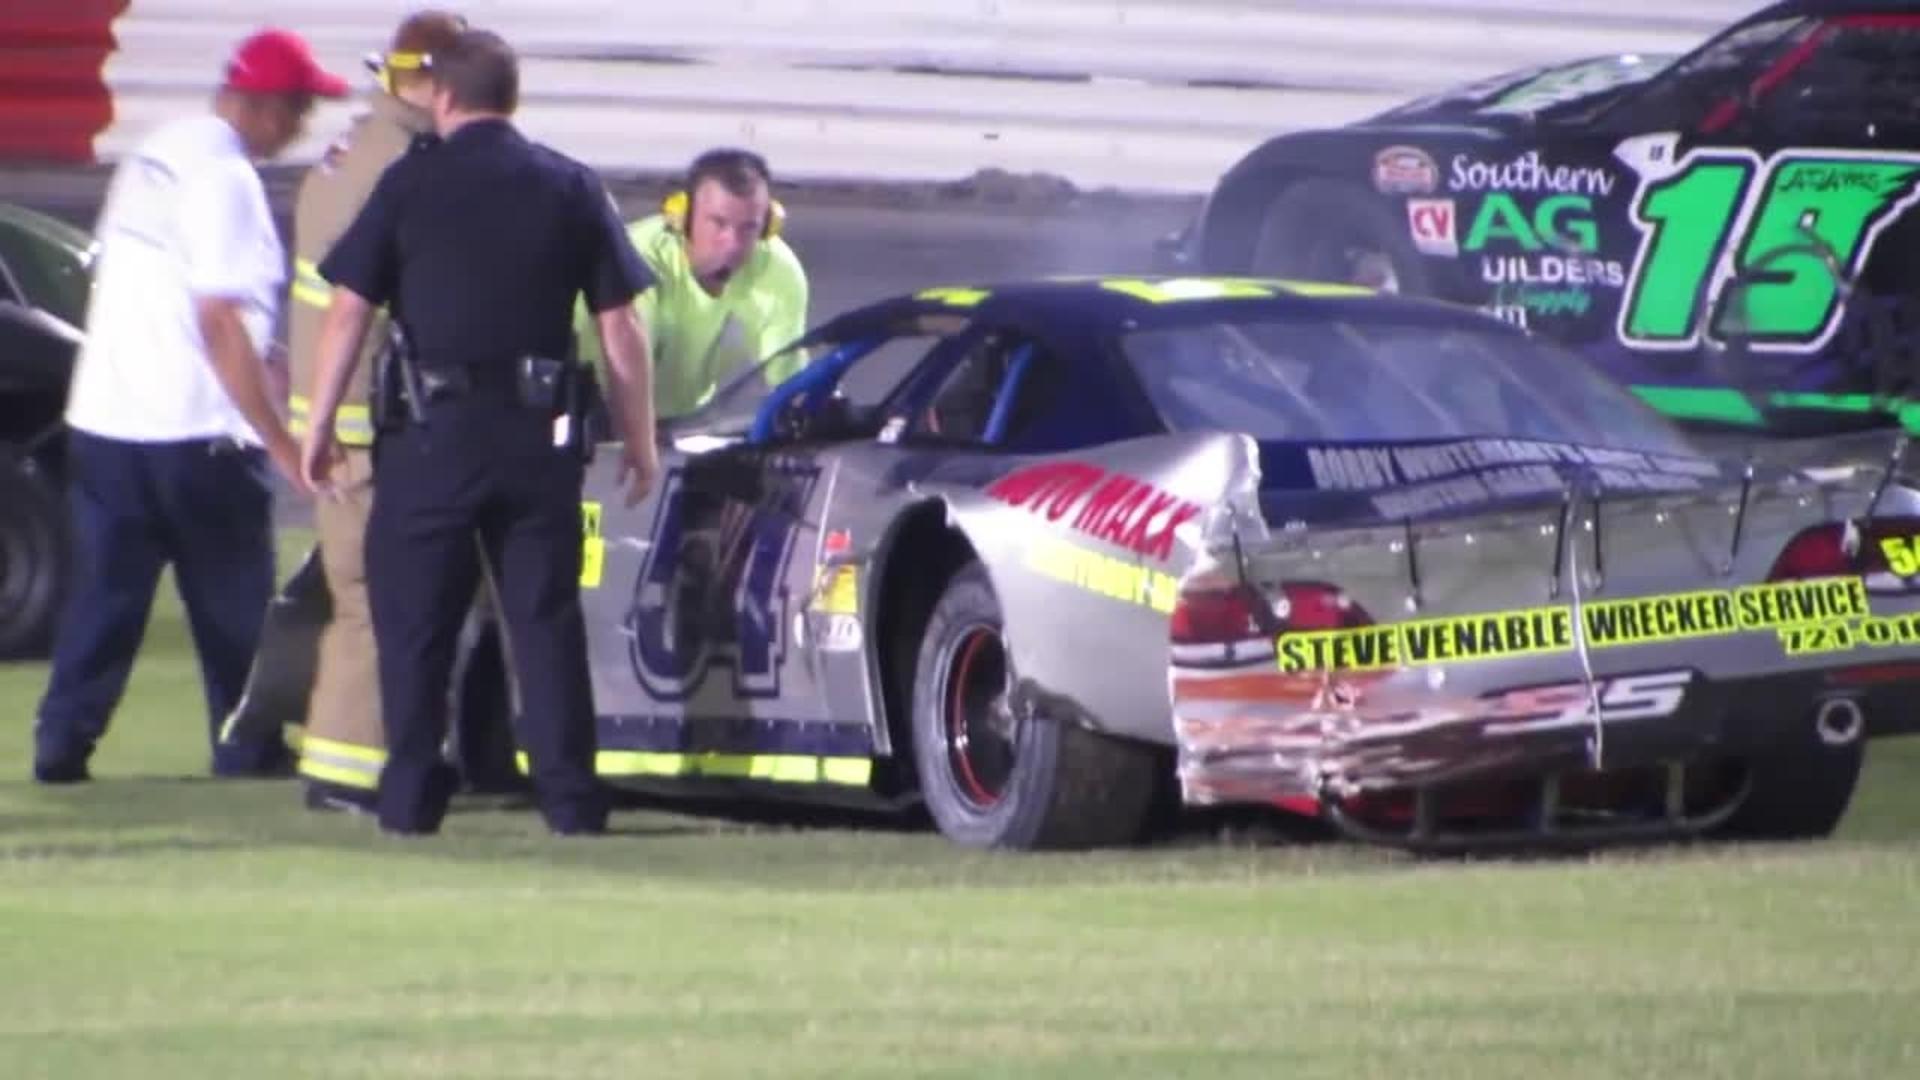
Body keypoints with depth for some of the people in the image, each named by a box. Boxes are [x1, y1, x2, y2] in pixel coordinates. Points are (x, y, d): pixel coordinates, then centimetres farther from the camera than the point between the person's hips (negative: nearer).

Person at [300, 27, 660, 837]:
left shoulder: (408, 186, -1)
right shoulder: (572, 190, 5)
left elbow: (348, 313, -3)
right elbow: (620, 328, 4)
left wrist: (319, 427, 4)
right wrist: (640, 438, 12)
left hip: (431, 432, -2)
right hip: (539, 434, 2)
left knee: (414, 619, 5)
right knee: (546, 618, 6)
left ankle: (410, 799, 3)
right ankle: (568, 797, 3)